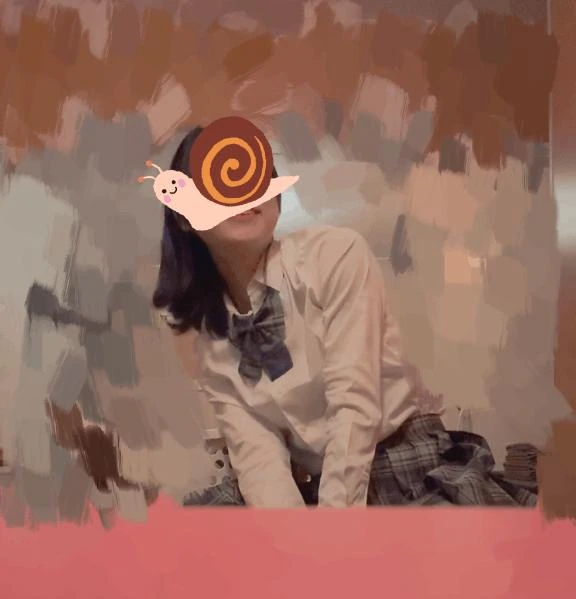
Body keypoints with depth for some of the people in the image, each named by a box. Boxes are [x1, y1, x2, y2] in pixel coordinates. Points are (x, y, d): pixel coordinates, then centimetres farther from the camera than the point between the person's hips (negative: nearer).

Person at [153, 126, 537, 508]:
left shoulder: (335, 254, -10)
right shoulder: (211, 344, 4)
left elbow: (356, 406, -16)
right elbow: (256, 452, -6)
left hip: (418, 471, -3)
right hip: (313, 488, 4)